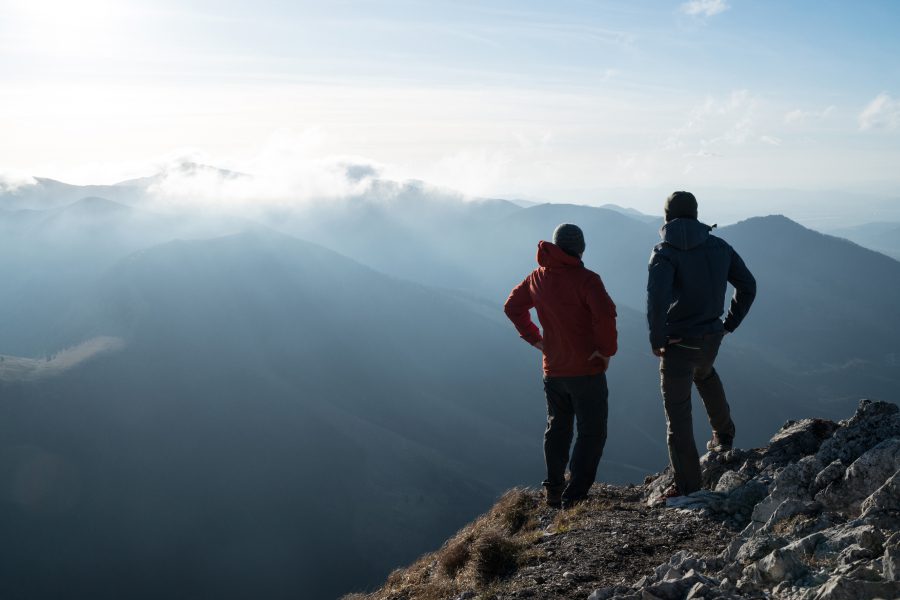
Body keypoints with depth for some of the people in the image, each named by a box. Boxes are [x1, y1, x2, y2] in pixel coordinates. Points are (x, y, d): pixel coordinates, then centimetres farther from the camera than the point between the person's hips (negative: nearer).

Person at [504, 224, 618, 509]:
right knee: (592, 433, 2)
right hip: (587, 370, -6)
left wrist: (535, 338, 15)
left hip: (552, 370, 6)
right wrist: (607, 349, -15)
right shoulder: (586, 279, -16)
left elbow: (512, 306, 16)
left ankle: (553, 491, 25)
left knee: (557, 429, 20)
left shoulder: (538, 277, 5)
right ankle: (574, 497, -5)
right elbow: (605, 314, -30)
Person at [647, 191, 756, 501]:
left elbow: (657, 299, -28)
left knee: (678, 414, 4)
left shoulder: (665, 253, -13)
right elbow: (748, 285, 9)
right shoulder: (719, 246, 3)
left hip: (678, 343, -6)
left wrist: (657, 340, -16)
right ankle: (723, 435, 45)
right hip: (712, 338, 6)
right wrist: (729, 324, 16)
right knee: (704, 374, 39)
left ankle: (687, 484, 7)